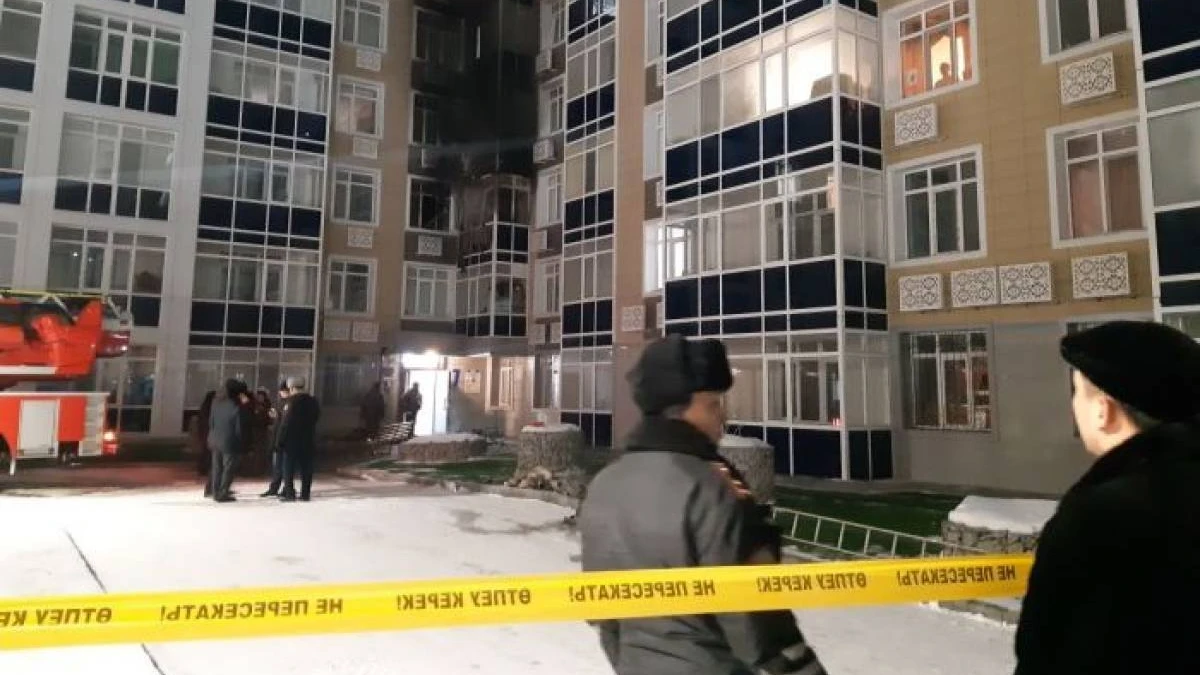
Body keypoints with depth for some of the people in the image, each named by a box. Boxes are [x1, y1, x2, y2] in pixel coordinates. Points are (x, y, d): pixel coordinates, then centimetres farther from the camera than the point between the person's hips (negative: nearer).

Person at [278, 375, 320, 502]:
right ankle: (305, 494, 9)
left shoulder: (293, 401, -12)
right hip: (309, 439, 5)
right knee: (306, 468, 9)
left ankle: (289, 493, 1)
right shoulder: (313, 400, 6)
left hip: (293, 439, -5)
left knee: (289, 467, 3)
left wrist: (281, 439, -9)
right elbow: (317, 417, 12)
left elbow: (287, 421, -12)